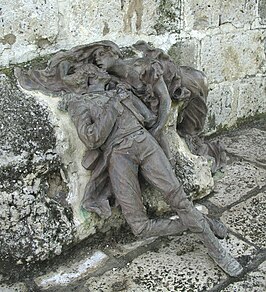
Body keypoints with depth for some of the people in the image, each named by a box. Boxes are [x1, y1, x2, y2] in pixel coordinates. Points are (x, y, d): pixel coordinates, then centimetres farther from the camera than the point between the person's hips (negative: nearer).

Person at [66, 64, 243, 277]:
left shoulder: (121, 93, 28)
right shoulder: (79, 104, 15)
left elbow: (150, 119, 21)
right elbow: (91, 139, -3)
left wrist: (126, 98, 19)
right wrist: (112, 107, -2)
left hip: (143, 142, 3)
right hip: (117, 155, -2)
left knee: (176, 194, -16)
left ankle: (217, 251, -6)